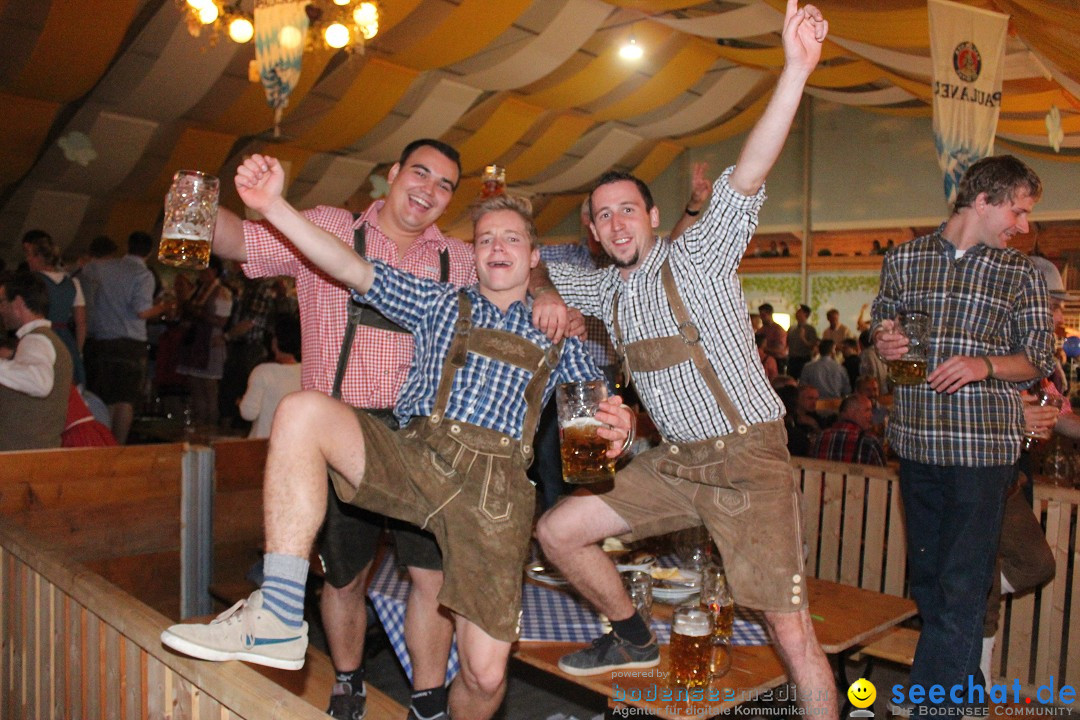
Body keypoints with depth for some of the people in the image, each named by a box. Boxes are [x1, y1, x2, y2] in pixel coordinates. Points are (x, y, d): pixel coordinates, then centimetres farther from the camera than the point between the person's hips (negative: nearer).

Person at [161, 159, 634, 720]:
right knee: (304, 411, -25)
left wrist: (615, 429, -10)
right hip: (416, 456, 1)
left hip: (497, 487, 0)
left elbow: (597, 415, 16)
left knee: (485, 674, -6)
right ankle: (277, 621, -23)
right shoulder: (443, 303, 19)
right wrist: (273, 206, -2)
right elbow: (354, 271, 9)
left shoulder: (558, 337, 20)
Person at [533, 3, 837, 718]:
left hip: (748, 456, -6)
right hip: (675, 461, 6)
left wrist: (796, 69, -34)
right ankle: (634, 638, 29)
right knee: (558, 532, 9)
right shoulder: (607, 290, 9)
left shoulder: (697, 256, -9)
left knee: (793, 631, -8)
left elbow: (749, 174, -24)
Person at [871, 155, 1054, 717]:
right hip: (916, 439, 3)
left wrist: (984, 364, -15)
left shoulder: (1020, 274, 5)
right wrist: (883, 344, -7)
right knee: (925, 577, 13)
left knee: (962, 586, -3)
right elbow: (880, 336, 17)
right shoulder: (902, 261, 9)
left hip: (983, 444, -2)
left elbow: (1037, 360, 5)